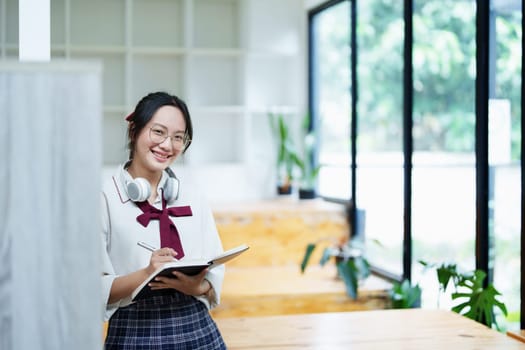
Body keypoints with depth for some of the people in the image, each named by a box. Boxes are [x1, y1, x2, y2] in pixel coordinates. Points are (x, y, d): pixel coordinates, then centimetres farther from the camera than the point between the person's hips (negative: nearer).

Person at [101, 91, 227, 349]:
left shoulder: (192, 198, 7)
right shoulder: (104, 198, -6)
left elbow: (214, 279, 6)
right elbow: (94, 288, -9)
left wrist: (197, 286, -14)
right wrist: (145, 275, -23)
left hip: (198, 329, 3)